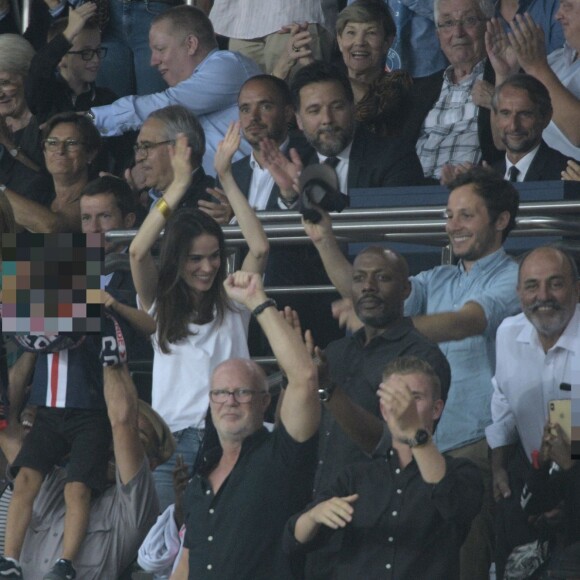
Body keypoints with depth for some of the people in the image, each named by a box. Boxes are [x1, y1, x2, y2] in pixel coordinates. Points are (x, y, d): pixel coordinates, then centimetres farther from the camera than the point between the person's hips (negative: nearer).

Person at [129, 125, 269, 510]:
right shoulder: (159, 305, 8)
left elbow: (260, 249, -6)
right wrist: (179, 186, -10)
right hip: (172, 439, 0)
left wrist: (226, 178, -6)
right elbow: (138, 252, -9)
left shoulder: (232, 302, 8)